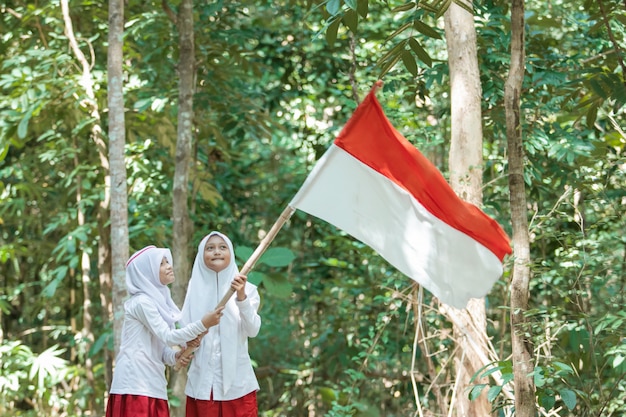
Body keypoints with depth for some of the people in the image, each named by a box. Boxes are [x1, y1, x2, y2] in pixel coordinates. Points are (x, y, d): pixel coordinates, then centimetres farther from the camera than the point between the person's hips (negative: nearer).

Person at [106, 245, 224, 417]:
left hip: (150, 384, 9)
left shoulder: (159, 300, 17)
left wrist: (175, 356, -6)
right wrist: (203, 324, -21)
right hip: (136, 386, -9)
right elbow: (167, 337, -15)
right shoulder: (142, 302, -10)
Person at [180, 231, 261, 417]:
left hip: (237, 382, -2)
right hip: (203, 382, 2)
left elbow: (253, 330, -12)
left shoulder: (247, 289, 1)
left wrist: (241, 297, -27)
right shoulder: (195, 289, 7)